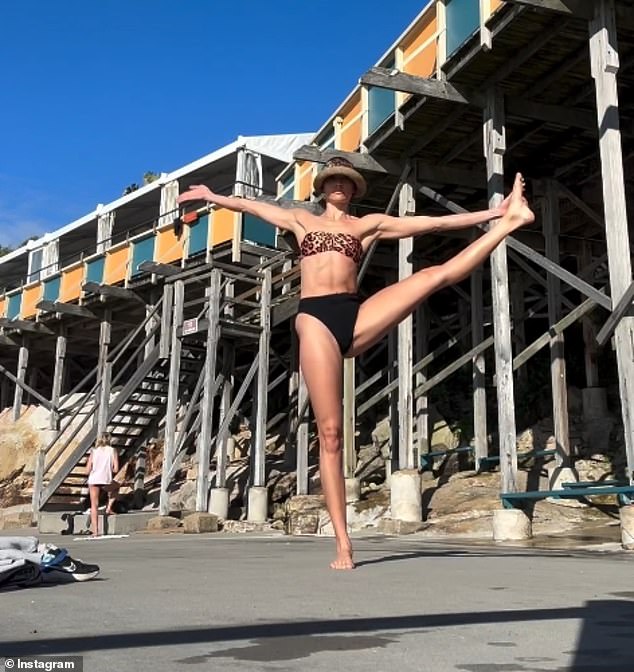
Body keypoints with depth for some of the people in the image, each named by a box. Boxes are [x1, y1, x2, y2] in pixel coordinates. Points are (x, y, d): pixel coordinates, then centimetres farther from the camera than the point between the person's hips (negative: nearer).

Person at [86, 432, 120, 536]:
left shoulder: (94, 451, 9)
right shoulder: (113, 450, 4)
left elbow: (88, 469, 4)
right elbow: (116, 469, -2)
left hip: (94, 480, 1)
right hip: (106, 481, -1)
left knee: (94, 505, 9)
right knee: (116, 486, 33)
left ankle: (95, 531, 5)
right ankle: (109, 508, 21)